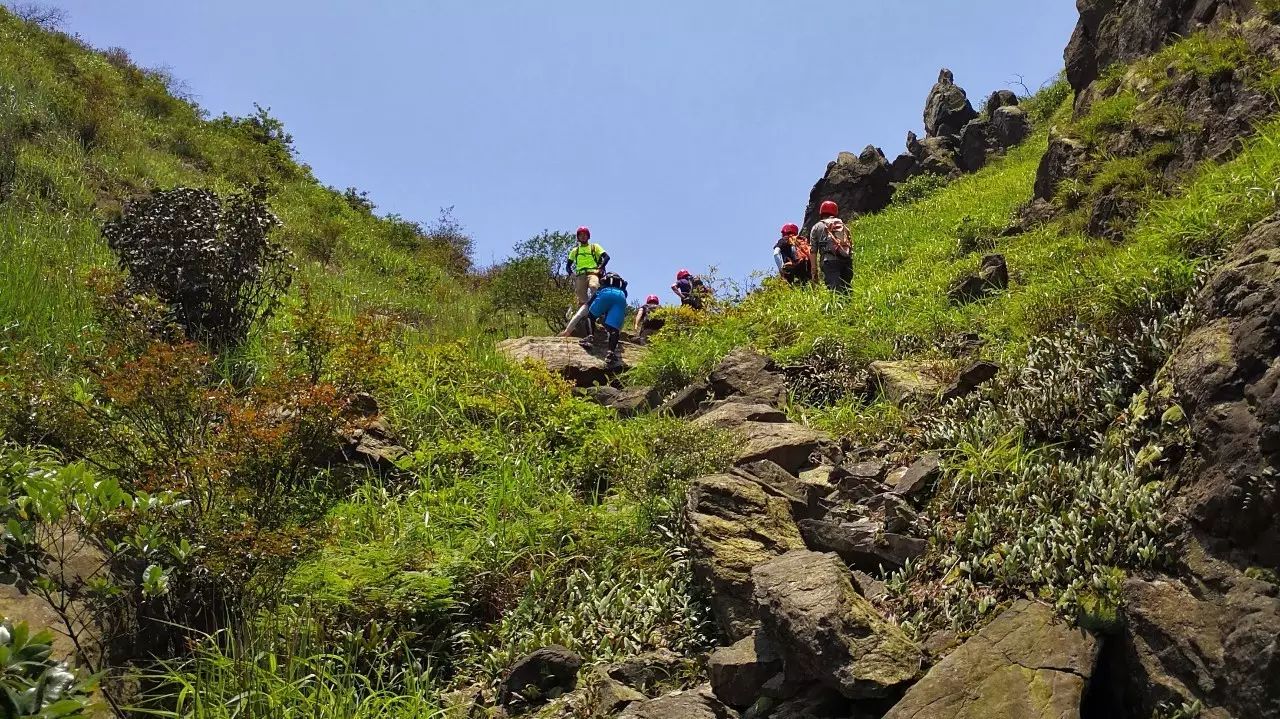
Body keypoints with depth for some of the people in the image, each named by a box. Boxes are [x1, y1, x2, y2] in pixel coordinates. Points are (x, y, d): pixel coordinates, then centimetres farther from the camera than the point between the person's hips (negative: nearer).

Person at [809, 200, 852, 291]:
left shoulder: (817, 227, 15)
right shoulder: (843, 225, 26)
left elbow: (813, 251, 7)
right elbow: (851, 246, 21)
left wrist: (814, 270, 8)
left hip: (830, 261, -4)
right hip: (847, 260, 4)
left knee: (835, 291, -16)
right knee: (846, 289, 6)